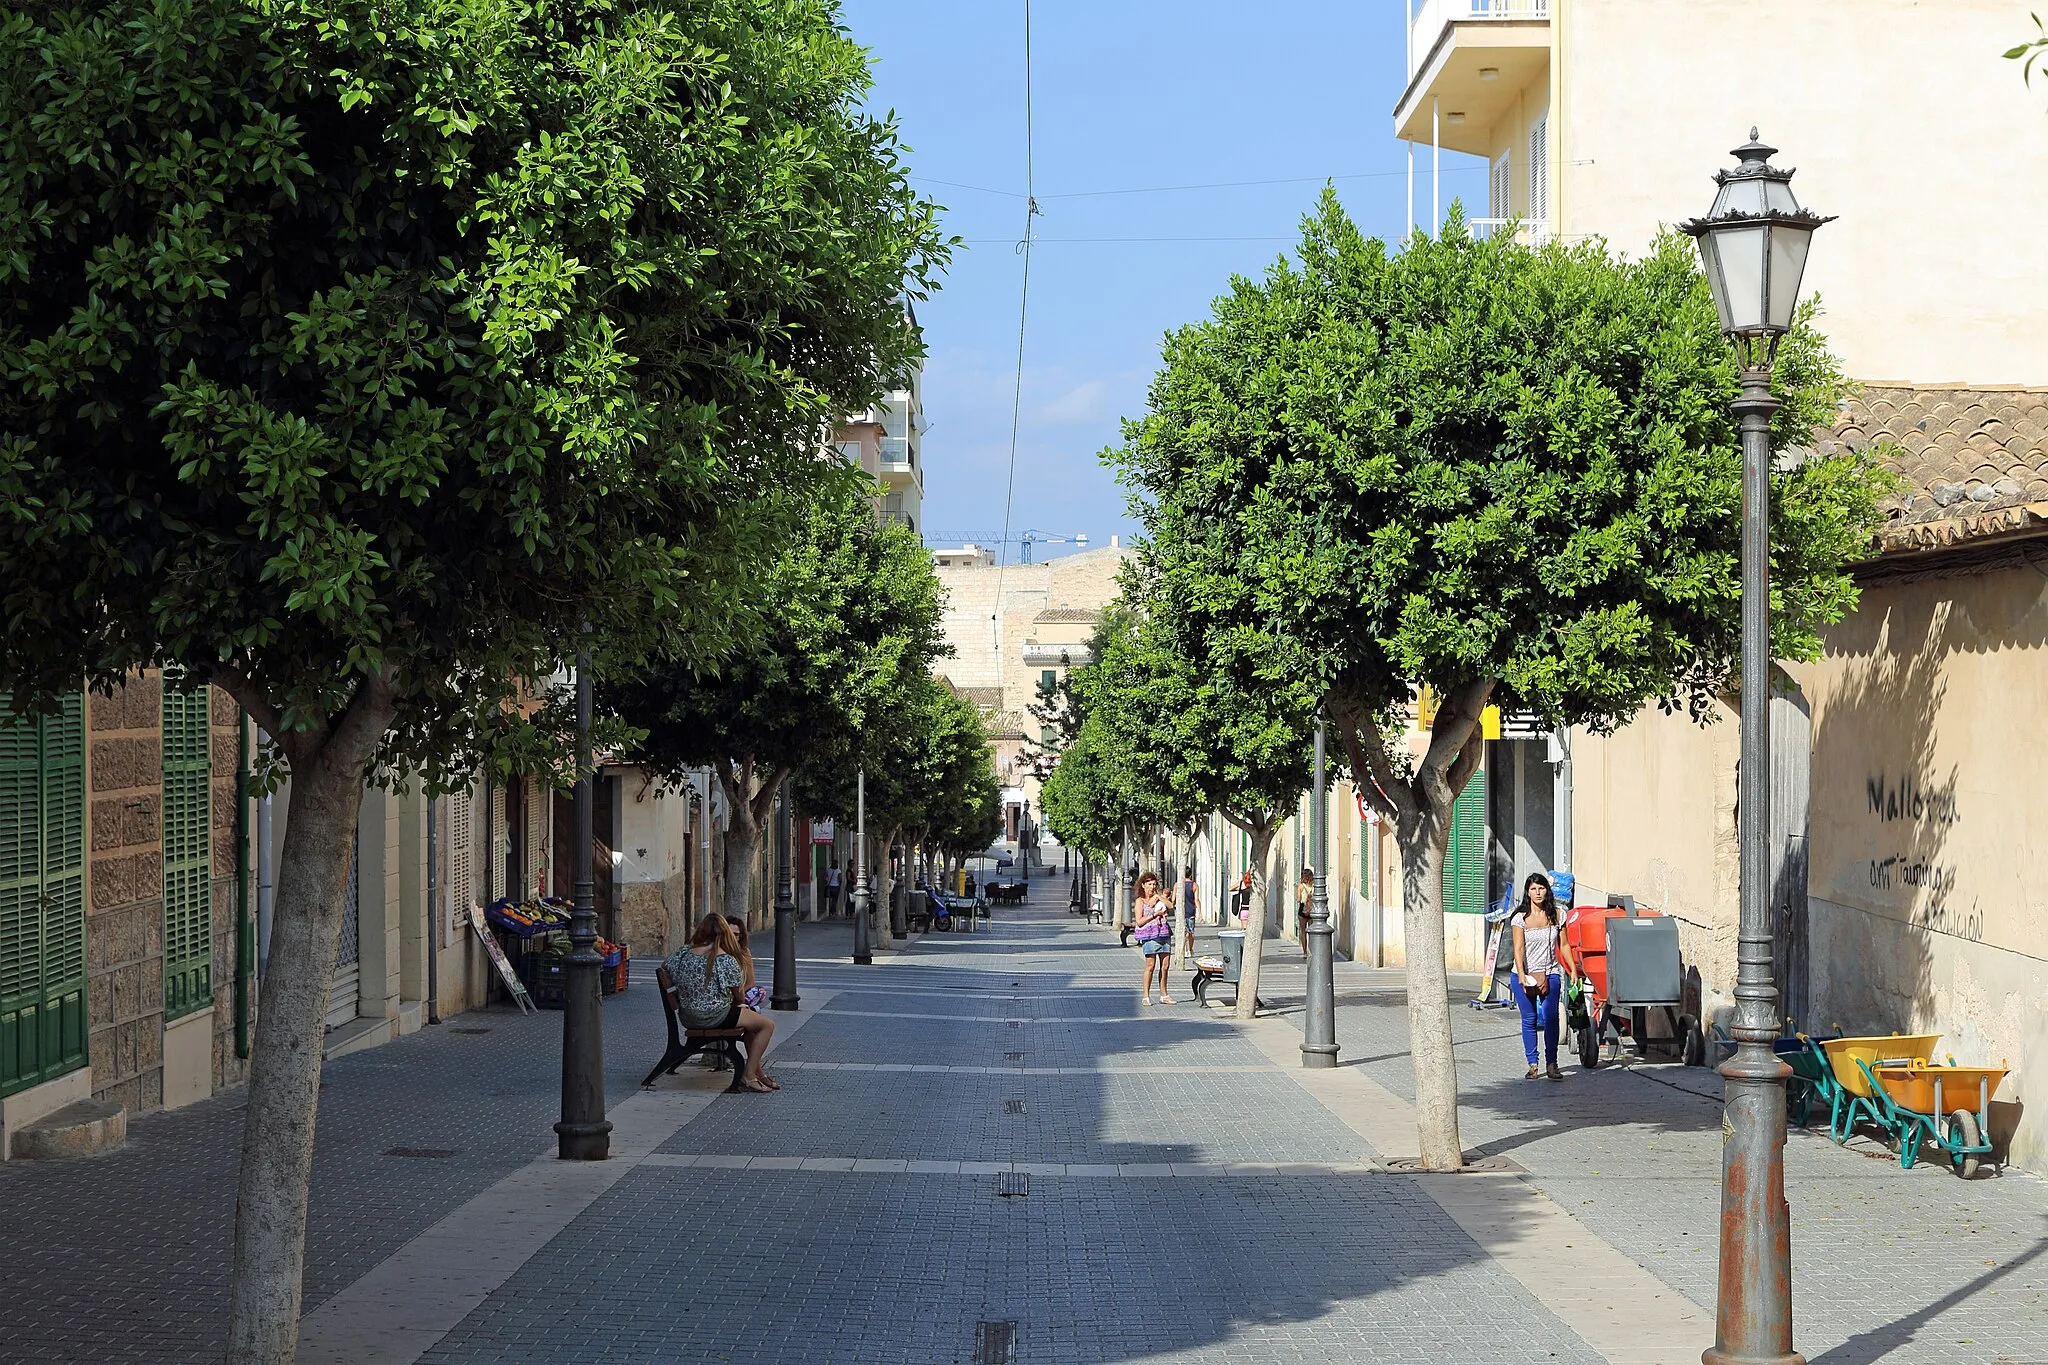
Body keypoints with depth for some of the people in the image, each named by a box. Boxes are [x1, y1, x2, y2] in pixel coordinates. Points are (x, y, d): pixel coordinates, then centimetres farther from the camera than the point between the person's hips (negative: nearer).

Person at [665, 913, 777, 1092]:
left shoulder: (684, 952, -2)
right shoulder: (727, 960, -17)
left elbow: (665, 966, 18)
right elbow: (739, 997, -7)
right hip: (714, 1018, -8)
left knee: (749, 1018, 28)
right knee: (767, 1025, 4)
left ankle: (758, 1072, 32)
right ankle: (748, 1076, 4)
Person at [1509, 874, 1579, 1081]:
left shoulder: (1556, 916, 6)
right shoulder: (1521, 918, -2)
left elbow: (1564, 945, 11)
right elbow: (1518, 949, -8)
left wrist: (1573, 969, 3)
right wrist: (1522, 976, -19)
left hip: (1550, 975, 1)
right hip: (1525, 975, -1)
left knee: (1551, 1018, -10)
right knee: (1529, 1020, 0)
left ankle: (1551, 1064, -4)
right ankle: (1532, 1064, 6)